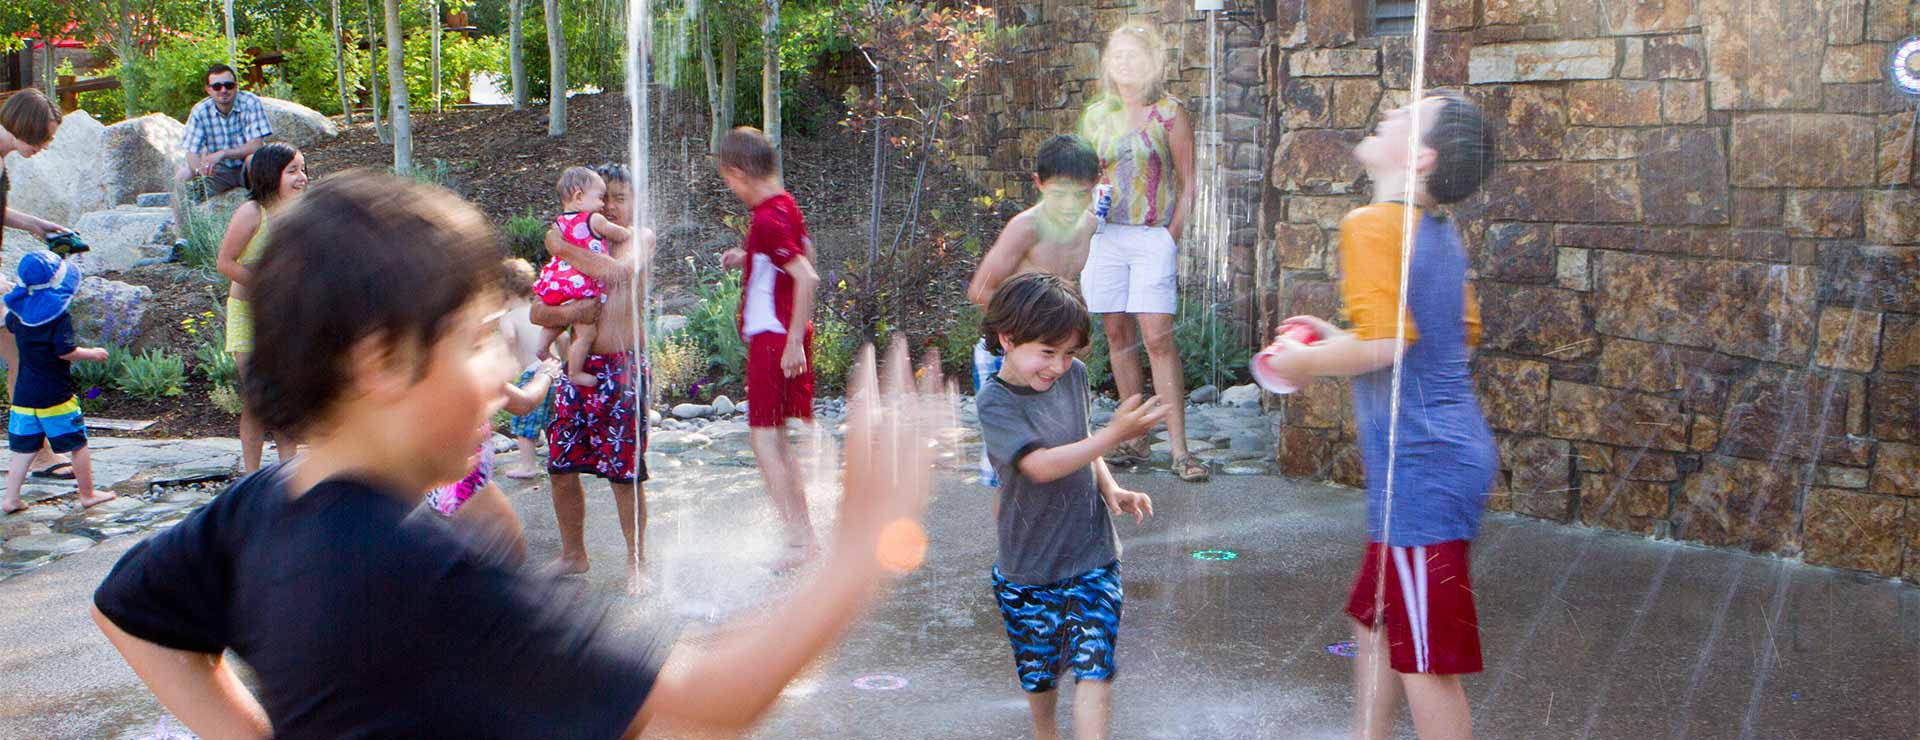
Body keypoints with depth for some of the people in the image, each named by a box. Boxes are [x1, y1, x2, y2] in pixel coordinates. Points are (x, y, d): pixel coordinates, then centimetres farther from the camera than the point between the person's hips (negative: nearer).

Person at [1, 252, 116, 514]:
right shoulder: (60, 315, -18)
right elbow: (65, 351, -22)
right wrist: (92, 354, -6)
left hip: (23, 394, 6)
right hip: (55, 395, -6)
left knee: (24, 448, 13)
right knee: (78, 444, 9)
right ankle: (87, 494, 18)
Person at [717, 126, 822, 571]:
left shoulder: (767, 220, -20)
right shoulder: (786, 205, 10)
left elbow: (807, 277, -28)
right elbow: (805, 254, 25)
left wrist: (794, 341, -26)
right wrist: (748, 258, 21)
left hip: (774, 338, -10)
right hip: (788, 334, 10)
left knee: (763, 438, -6)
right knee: (776, 437, 15)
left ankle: (799, 540, -5)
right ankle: (803, 532, 20)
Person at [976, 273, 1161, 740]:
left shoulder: (1074, 375, -1)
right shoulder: (996, 402, -19)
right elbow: (1041, 465, -34)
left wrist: (1111, 489, -1)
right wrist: (1115, 435, -40)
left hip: (1092, 552, 3)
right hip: (1029, 564, -3)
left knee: (1094, 665, -7)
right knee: (1039, 668, 16)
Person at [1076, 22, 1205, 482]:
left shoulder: (1169, 113, 0)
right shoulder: (1096, 115, 12)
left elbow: (1187, 186, 1)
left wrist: (1173, 237, -7)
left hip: (1153, 236, -4)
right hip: (1105, 234, 4)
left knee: (1157, 338, -11)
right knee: (1118, 335, 5)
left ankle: (1179, 449, -8)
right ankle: (1135, 440, 14)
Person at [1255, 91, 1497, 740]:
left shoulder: (1373, 225, -16)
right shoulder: (1440, 232, 12)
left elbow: (1383, 344, -26)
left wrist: (1308, 362, -8)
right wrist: (1336, 335, 21)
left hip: (1421, 469, -10)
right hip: (1453, 451, 10)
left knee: (1424, 658, 1)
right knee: (1376, 620, 22)